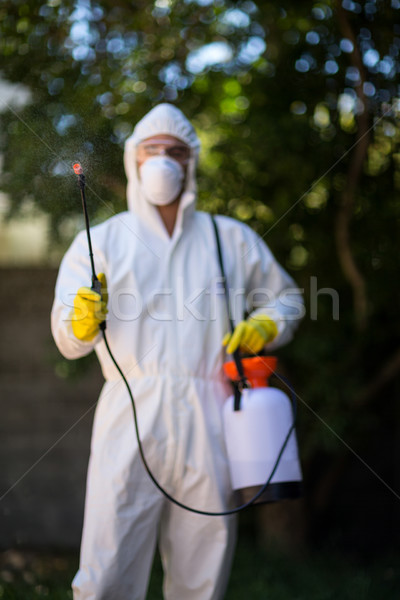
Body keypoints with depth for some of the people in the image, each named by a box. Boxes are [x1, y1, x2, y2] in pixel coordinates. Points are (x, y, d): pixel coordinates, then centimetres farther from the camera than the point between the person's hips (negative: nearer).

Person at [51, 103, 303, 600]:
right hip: (131, 417, -1)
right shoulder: (100, 241, 13)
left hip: (207, 420, 2)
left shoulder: (232, 240, 17)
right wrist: (83, 321, -18)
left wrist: (265, 325, 5)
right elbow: (68, 341, 5)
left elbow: (286, 298, 27)